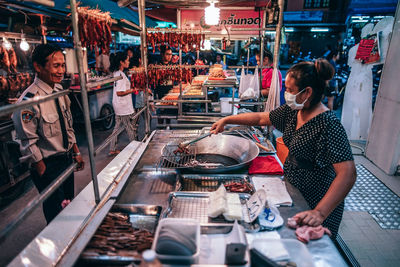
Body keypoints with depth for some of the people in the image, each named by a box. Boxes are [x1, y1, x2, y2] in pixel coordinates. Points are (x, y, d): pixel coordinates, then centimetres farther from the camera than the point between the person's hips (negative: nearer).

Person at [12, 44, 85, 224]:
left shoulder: (59, 90, 0)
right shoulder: (29, 100, -24)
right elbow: (29, 143, -19)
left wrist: (76, 152, 9)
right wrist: (42, 170, -13)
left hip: (67, 158, 8)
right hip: (48, 165, -7)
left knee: (69, 202, 23)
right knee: (56, 210, 8)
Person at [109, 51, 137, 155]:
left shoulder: (116, 73, 10)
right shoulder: (120, 75, -20)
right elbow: (119, 92, -24)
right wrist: (132, 90, -15)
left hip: (118, 106, 10)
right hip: (124, 107, -10)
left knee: (117, 127, 16)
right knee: (131, 129, 4)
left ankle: (112, 149, 23)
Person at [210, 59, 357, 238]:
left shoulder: (329, 125, -29)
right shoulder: (292, 111, -4)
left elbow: (348, 174, -34)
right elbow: (261, 118, 7)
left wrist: (320, 213, -40)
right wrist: (226, 120, 8)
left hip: (316, 203, -7)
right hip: (291, 189, 7)